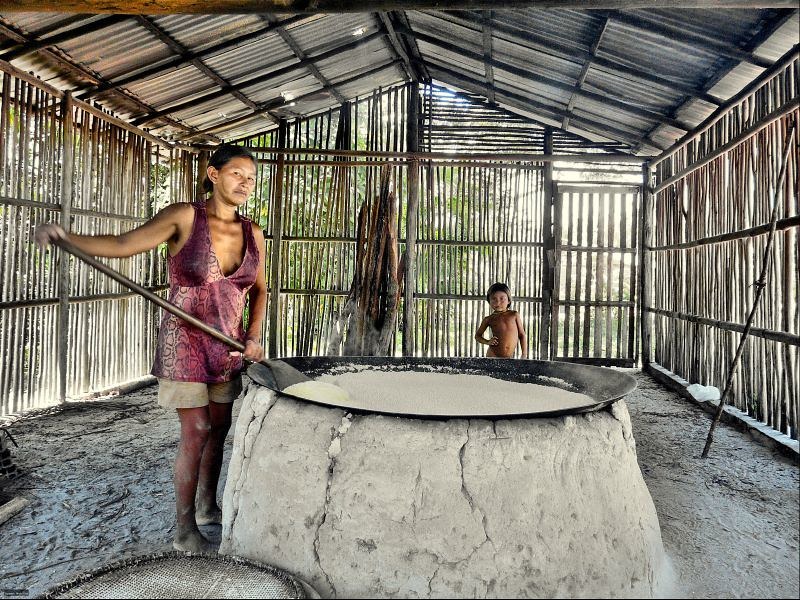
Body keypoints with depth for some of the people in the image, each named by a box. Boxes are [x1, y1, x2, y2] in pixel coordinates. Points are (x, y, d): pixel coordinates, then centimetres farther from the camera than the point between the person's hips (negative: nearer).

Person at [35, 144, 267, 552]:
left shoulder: (252, 233, 2)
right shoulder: (185, 217, -11)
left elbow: (259, 289, 11)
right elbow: (123, 245, -13)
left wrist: (253, 336, 0)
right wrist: (66, 237, -26)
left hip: (229, 344, 5)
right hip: (185, 339, -5)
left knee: (219, 429, 15)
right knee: (196, 433, -3)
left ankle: (207, 506, 35)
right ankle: (184, 529, 14)